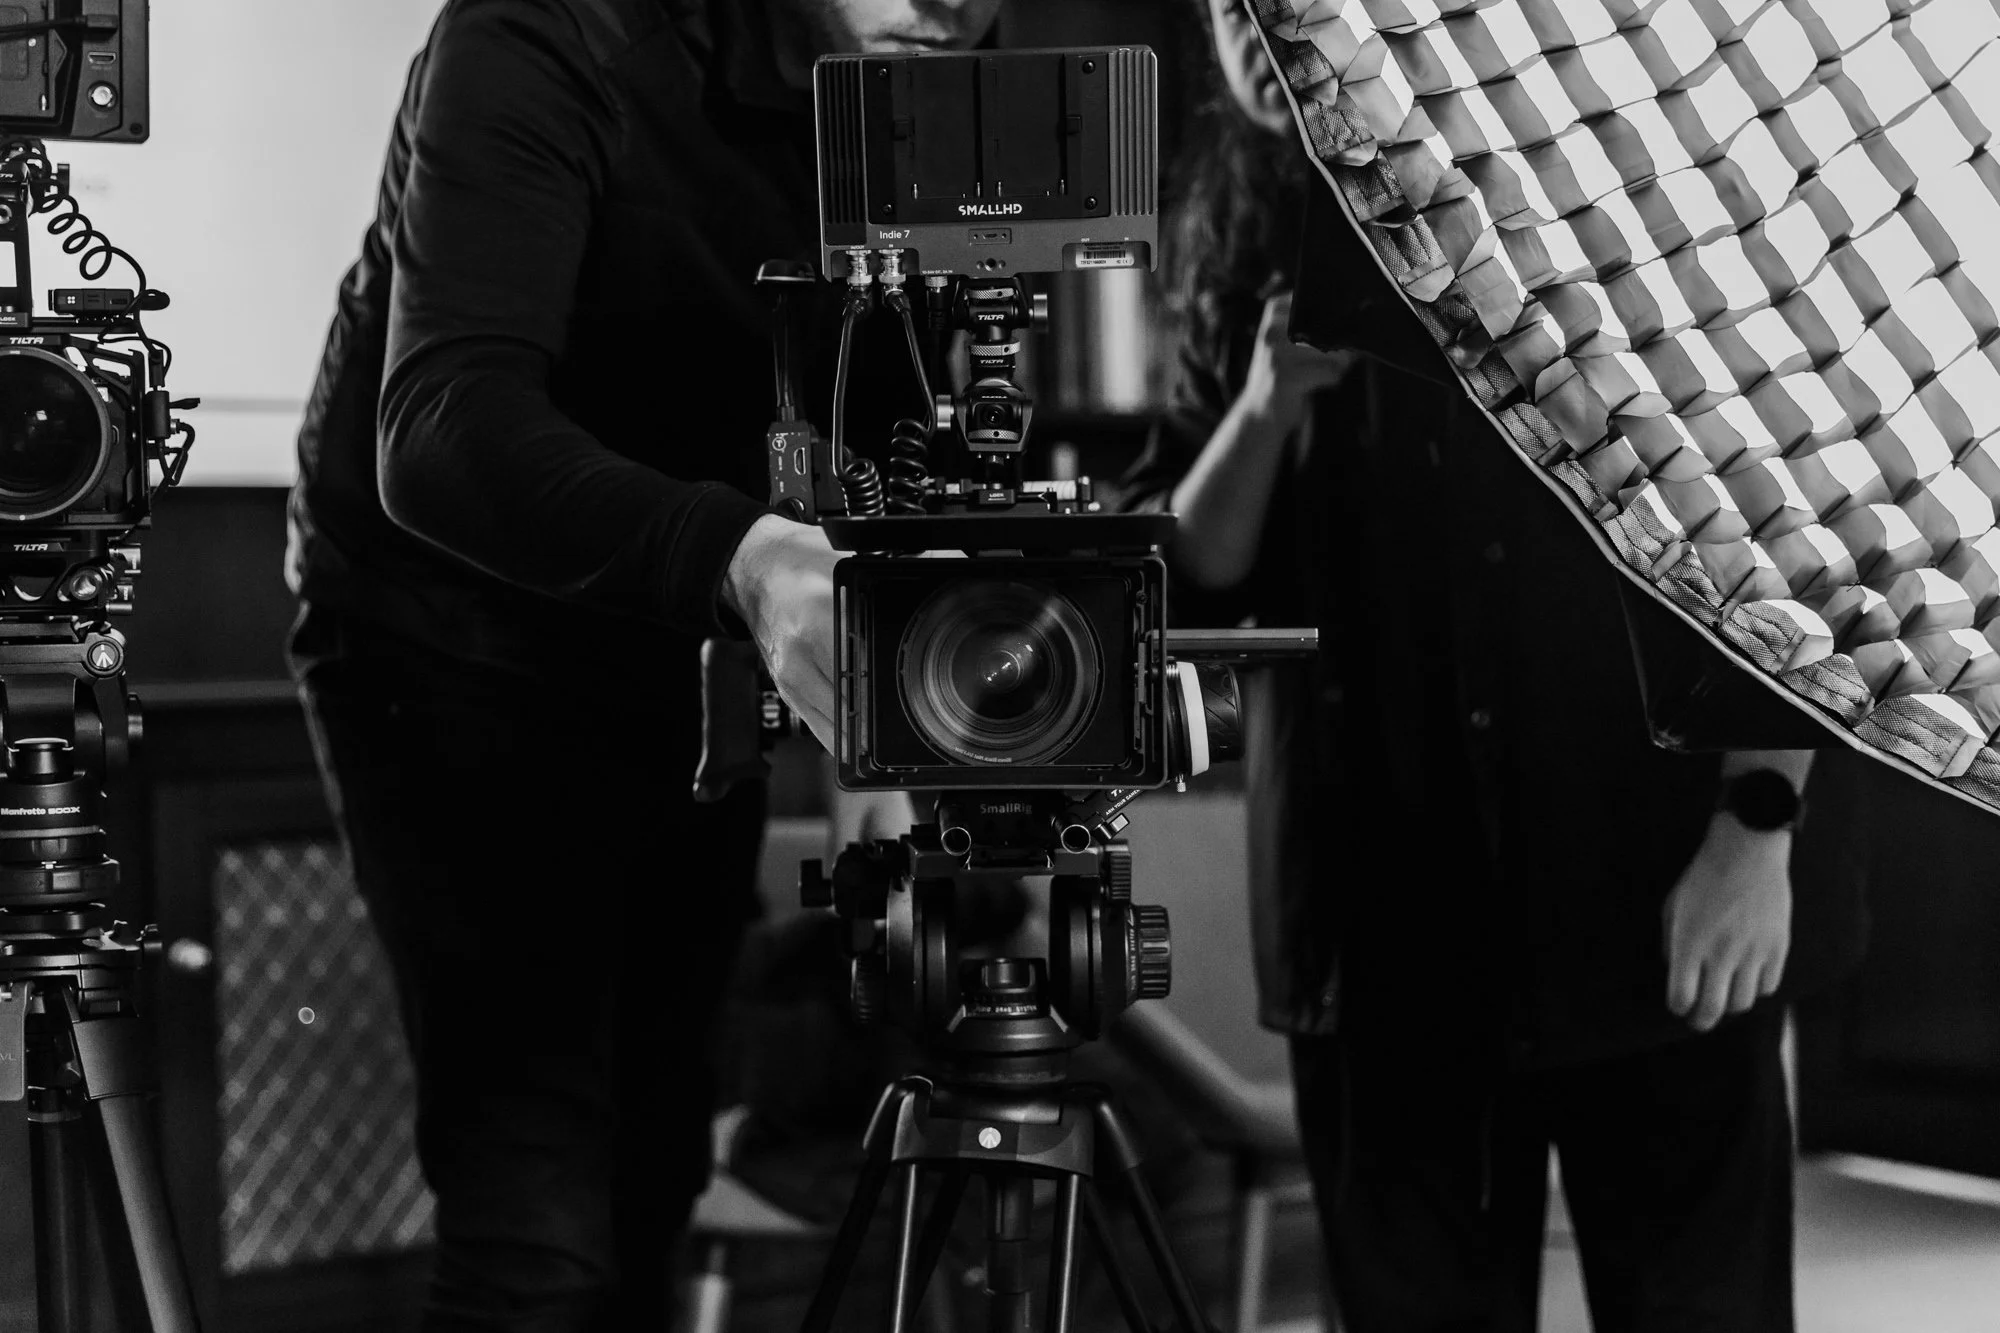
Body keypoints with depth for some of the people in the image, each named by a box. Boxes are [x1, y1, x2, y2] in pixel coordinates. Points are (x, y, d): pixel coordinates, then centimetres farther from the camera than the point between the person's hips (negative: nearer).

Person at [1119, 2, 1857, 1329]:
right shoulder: (1251, 237, 8)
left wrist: (1759, 821, -11)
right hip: (1382, 912, 3)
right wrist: (1262, 408, -10)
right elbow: (1190, 578, 8)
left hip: (1652, 879, -3)